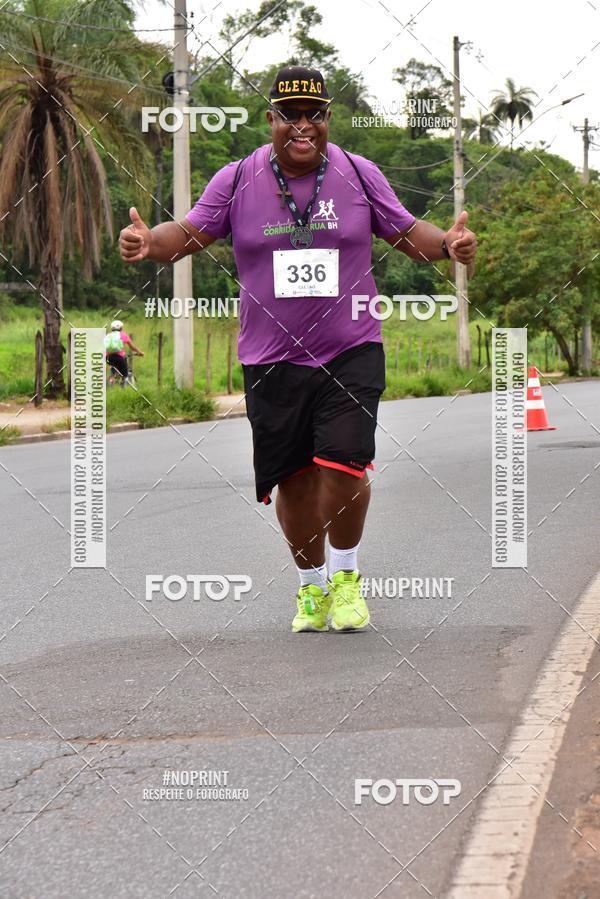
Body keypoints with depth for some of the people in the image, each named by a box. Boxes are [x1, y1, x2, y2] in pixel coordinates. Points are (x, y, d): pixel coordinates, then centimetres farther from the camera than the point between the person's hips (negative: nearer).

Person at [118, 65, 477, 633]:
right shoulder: (236, 180, 1)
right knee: (294, 480, 4)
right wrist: (147, 242, -20)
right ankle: (311, 585, 27)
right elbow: (188, 235, 1)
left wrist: (448, 243, -10)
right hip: (271, 361, 1)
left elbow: (407, 233, 10)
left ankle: (345, 576, 10)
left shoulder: (359, 175, 3)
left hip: (351, 351, -1)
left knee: (343, 465, -15)